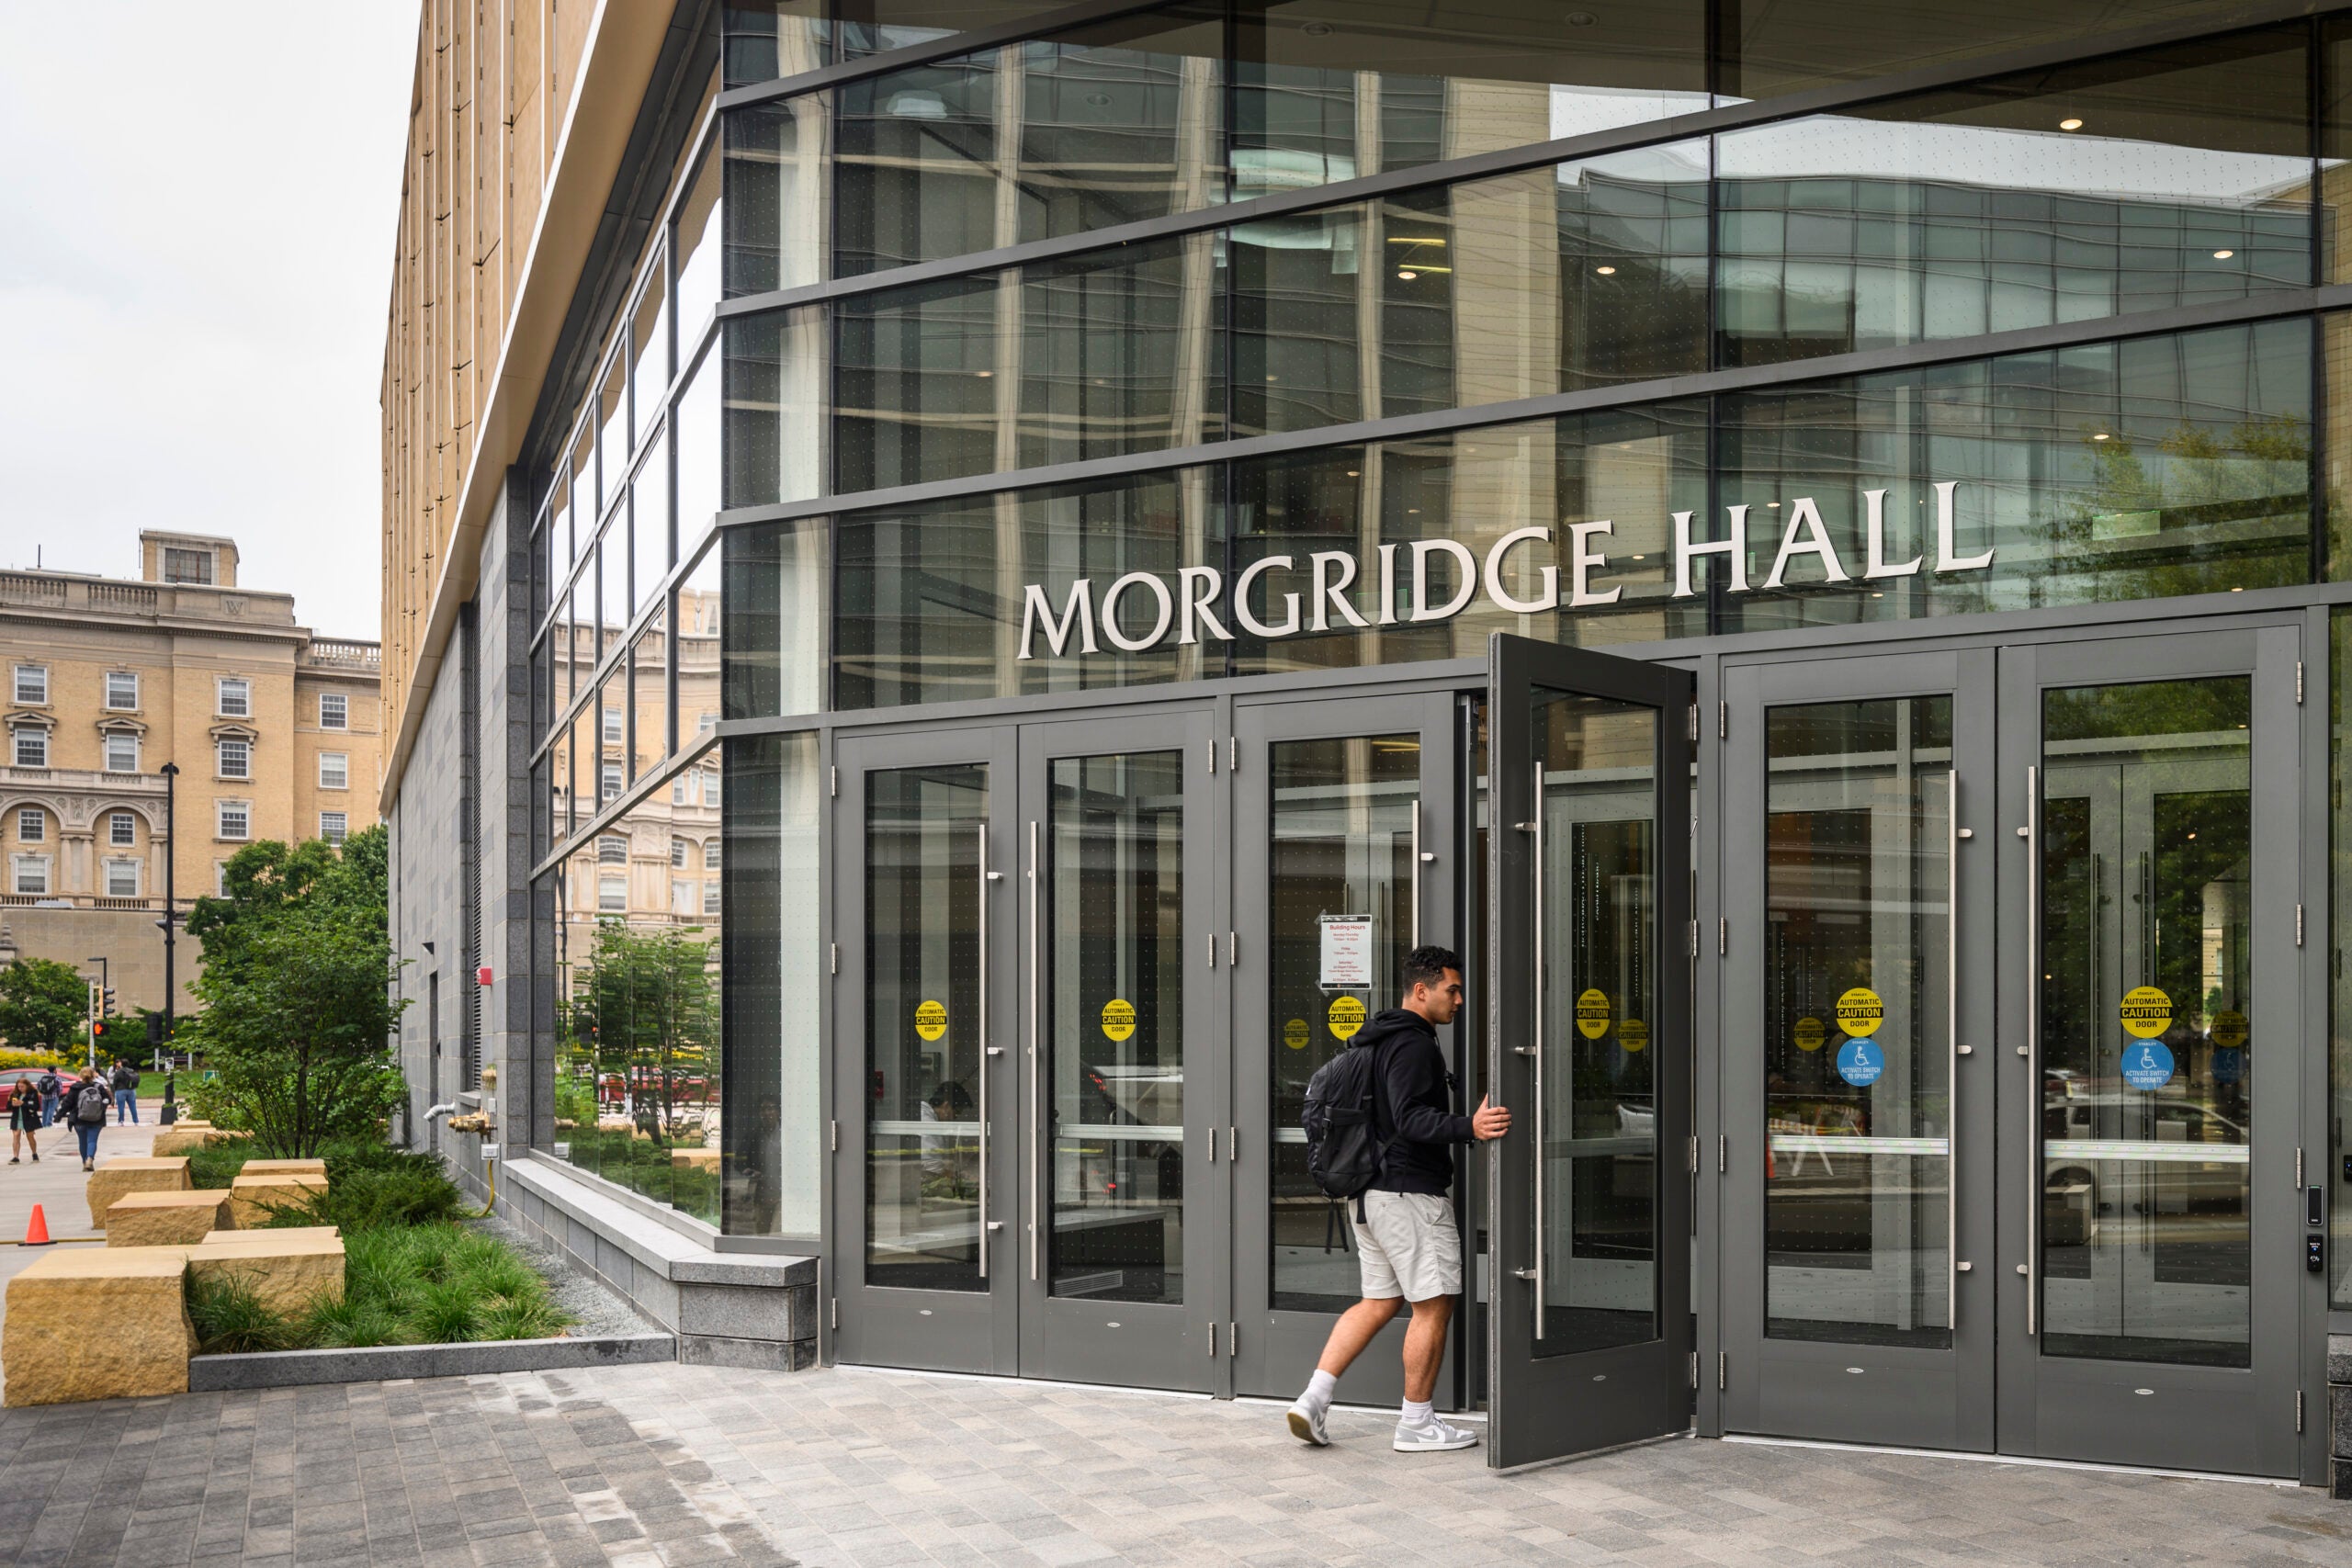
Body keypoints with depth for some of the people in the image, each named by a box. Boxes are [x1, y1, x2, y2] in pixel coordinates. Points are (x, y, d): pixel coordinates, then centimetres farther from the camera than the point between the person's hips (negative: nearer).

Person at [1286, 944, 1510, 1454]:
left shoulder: (1378, 1041, 18)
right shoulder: (1413, 1044, -15)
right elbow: (1411, 1118, -26)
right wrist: (1469, 1127, -36)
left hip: (1372, 1195, 10)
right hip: (1411, 1193, -10)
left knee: (1378, 1302, 14)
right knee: (1434, 1305, -1)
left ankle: (1313, 1399, 7)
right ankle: (1416, 1423, 6)